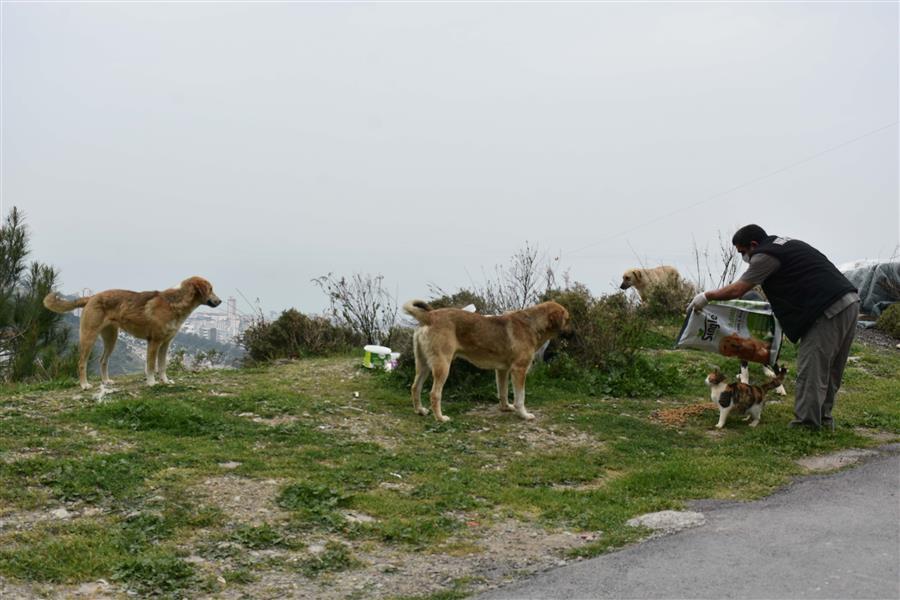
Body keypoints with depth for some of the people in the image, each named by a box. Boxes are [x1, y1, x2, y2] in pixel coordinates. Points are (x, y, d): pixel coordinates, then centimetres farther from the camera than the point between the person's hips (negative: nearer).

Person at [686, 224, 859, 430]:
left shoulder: (766, 256, -7)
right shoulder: (787, 244, 22)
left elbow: (737, 290, -6)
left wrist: (706, 296, 5)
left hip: (830, 310, -10)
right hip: (849, 302, 10)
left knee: (810, 369, -4)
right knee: (830, 368, 16)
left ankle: (806, 423, -1)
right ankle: (824, 418, 24)